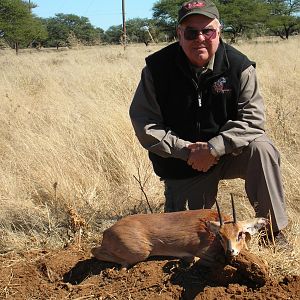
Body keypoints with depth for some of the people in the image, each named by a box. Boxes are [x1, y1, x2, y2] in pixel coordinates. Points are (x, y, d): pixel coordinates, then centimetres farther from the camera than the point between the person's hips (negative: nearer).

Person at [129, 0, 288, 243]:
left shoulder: (238, 66, -13)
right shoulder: (157, 68, -12)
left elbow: (252, 118, -17)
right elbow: (144, 123, -13)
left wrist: (214, 148, -29)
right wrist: (186, 150, -21)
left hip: (227, 153, 0)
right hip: (180, 164, 1)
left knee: (261, 149, -31)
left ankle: (274, 230, -16)